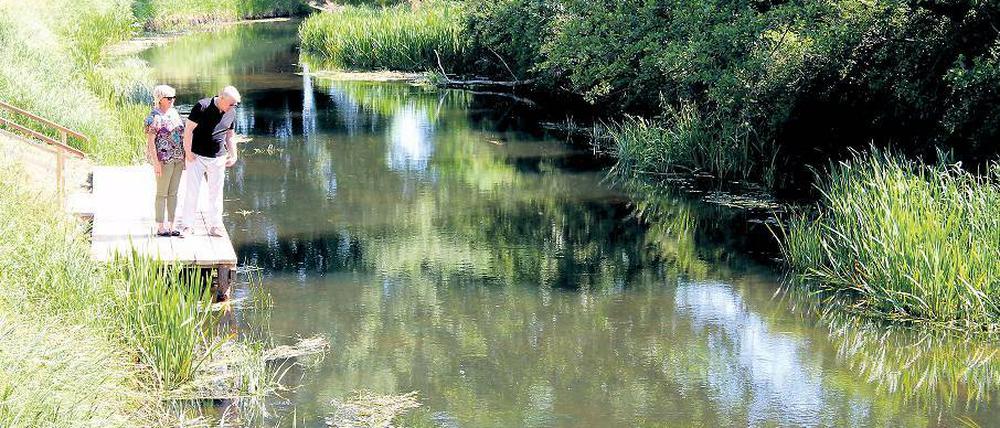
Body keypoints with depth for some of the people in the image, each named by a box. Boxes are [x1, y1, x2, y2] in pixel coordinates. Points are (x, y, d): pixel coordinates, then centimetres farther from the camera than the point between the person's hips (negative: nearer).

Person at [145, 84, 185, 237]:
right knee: (162, 193, -1)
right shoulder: (154, 117, -11)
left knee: (173, 193, 10)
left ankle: (171, 226, 16)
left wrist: (184, 156, 15)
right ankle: (160, 227, 4)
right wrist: (156, 163, -19)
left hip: (178, 159, 7)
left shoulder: (174, 112, 12)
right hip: (163, 159, -7)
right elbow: (150, 141, -14)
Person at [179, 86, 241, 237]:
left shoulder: (231, 113, 4)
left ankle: (215, 226, 14)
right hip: (197, 157, -4)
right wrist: (188, 152, -12)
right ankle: (188, 225, 5)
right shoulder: (202, 107, -13)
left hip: (218, 158, 4)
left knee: (216, 193, 7)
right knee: (192, 191, -2)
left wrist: (233, 155, 9)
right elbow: (188, 129, -11)